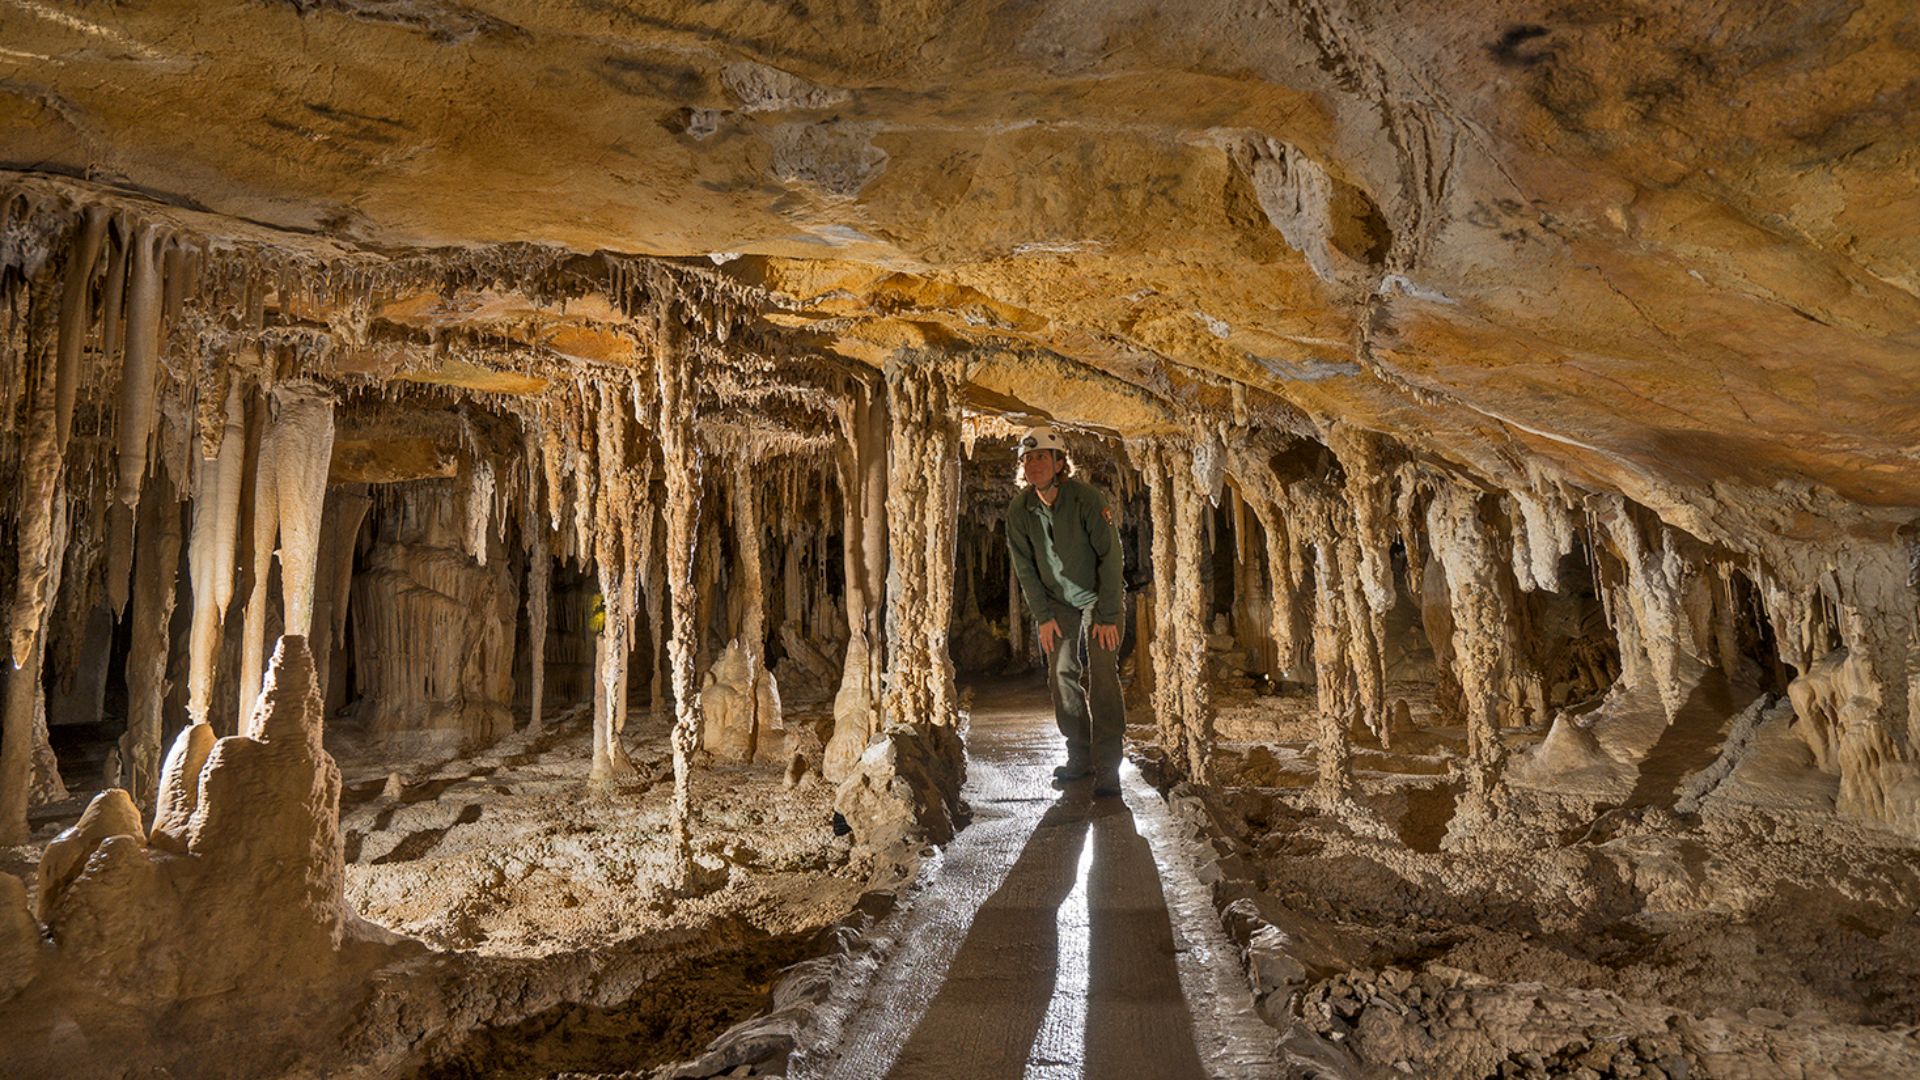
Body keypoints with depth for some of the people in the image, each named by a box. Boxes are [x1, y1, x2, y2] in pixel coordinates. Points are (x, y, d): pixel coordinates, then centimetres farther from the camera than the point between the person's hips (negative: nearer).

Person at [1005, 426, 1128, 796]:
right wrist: (1042, 617, -4)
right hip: (1057, 603, 4)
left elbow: (1110, 556, -19)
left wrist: (1108, 616, -20)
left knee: (1102, 675, -12)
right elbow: (1024, 567, -1)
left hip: (1098, 599, -4)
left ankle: (1107, 766, -9)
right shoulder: (1019, 509, -10)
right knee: (1062, 676, 4)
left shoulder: (1086, 498, -22)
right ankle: (1079, 756, 18)